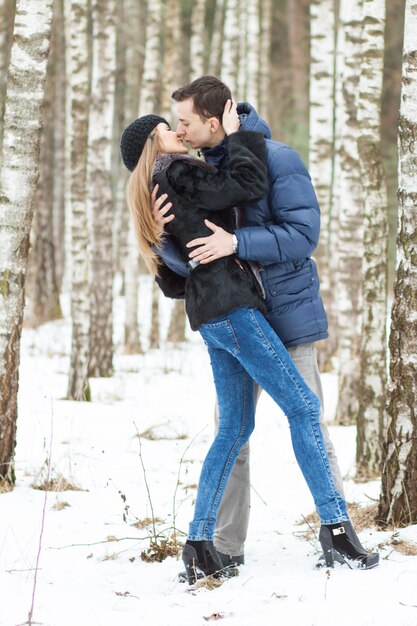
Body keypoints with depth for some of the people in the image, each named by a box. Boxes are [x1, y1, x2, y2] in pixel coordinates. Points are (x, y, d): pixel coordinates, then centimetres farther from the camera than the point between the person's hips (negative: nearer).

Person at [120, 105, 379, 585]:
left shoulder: (152, 197, 22)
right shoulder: (178, 174, -6)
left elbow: (170, 282, 25)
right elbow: (250, 185, -15)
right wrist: (235, 136, -3)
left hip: (208, 315, 10)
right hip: (230, 307, -10)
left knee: (235, 429, 9)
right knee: (302, 406, -11)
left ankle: (199, 543, 4)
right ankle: (335, 526, -16)